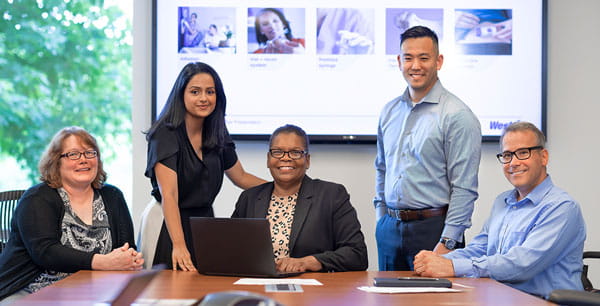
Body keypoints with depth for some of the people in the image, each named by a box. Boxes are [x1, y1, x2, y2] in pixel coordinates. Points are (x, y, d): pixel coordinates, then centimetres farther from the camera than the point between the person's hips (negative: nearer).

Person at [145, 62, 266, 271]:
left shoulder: (217, 135, 5)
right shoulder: (166, 134, -15)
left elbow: (241, 178, 19)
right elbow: (168, 195, -24)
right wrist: (179, 245, -34)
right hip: (171, 227, -6)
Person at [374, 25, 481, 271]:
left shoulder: (457, 115, -10)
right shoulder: (389, 112, 11)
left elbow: (465, 188, -13)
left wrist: (447, 243, -17)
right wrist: (382, 219, 14)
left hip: (433, 228, -6)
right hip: (389, 229, 6)